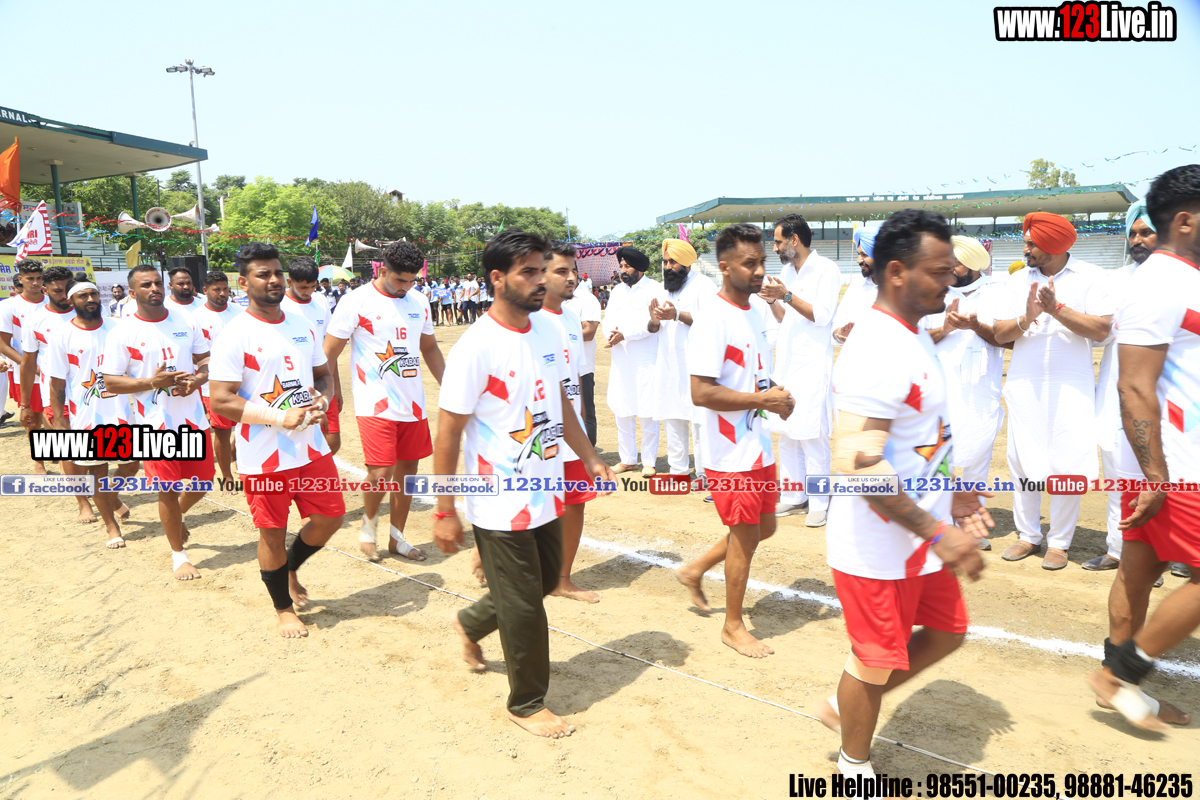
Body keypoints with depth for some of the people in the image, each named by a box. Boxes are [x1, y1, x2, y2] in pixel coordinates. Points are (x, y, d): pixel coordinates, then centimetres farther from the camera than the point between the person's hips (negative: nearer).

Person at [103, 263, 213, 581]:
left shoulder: (184, 320, 4)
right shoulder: (122, 332, -7)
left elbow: (205, 357, 12)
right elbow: (111, 381, -7)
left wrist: (198, 378, -10)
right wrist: (152, 382, -21)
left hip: (193, 416, 4)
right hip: (155, 423, -4)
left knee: (204, 478, 11)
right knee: (168, 490, 3)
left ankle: (178, 514, 45)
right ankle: (178, 555, 20)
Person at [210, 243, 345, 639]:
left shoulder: (303, 325, 7)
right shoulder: (235, 334, -12)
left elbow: (323, 375, 16)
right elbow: (221, 401, -16)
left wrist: (322, 398, -7)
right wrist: (280, 417, -22)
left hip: (311, 446, 6)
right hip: (264, 455, -5)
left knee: (330, 516, 11)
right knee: (273, 533, 8)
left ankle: (290, 570, 40)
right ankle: (284, 608, 30)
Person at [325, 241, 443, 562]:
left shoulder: (419, 301, 8)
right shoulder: (357, 301, -9)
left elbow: (430, 347, 20)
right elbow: (328, 354, -4)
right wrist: (332, 394, -6)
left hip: (413, 403, 6)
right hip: (375, 404, -5)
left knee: (407, 469, 10)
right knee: (381, 473, -12)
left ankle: (396, 537, 27)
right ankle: (368, 528, 17)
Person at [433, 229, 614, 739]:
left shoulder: (549, 331, 3)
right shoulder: (476, 348, -19)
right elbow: (448, 432, -16)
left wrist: (590, 459, 16)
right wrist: (444, 512, -14)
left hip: (544, 493, 7)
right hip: (500, 504, -7)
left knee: (546, 578, 22)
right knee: (523, 606, 6)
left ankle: (470, 624, 48)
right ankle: (527, 703, 30)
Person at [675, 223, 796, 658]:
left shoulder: (754, 311, 8)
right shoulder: (712, 318, -20)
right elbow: (702, 393, -26)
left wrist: (777, 393, -1)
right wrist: (764, 399, -20)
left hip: (758, 443, 9)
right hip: (730, 451, -8)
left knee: (764, 526, 18)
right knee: (746, 534, 4)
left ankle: (695, 570, 37)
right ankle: (734, 626, 25)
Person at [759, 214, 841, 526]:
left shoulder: (825, 270, -7)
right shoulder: (787, 271, 15)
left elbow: (822, 315, -15)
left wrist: (787, 295, -17)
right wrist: (772, 301, 2)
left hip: (812, 364, -7)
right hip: (786, 362, 7)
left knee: (812, 435, -7)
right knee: (785, 433, 9)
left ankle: (819, 503, 4)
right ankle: (793, 496, 19)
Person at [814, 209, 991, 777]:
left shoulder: (914, 336, 8)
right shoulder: (874, 352, -26)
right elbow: (858, 463, -32)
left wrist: (951, 492, 15)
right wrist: (937, 533, -27)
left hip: (922, 538, 10)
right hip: (879, 548, -9)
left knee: (946, 632, 22)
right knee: (877, 661, 9)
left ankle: (844, 706, 39)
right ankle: (854, 765, 36)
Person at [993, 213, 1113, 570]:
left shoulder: (1090, 276, 0)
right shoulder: (1018, 280, 8)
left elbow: (1102, 329, -11)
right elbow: (998, 334, 2)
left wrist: (1057, 309, -18)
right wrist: (1026, 319, -16)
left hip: (1071, 386, -3)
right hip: (1024, 384, 3)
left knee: (1067, 467, -1)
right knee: (1021, 462, 6)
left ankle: (1059, 541, 14)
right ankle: (1028, 535, 21)